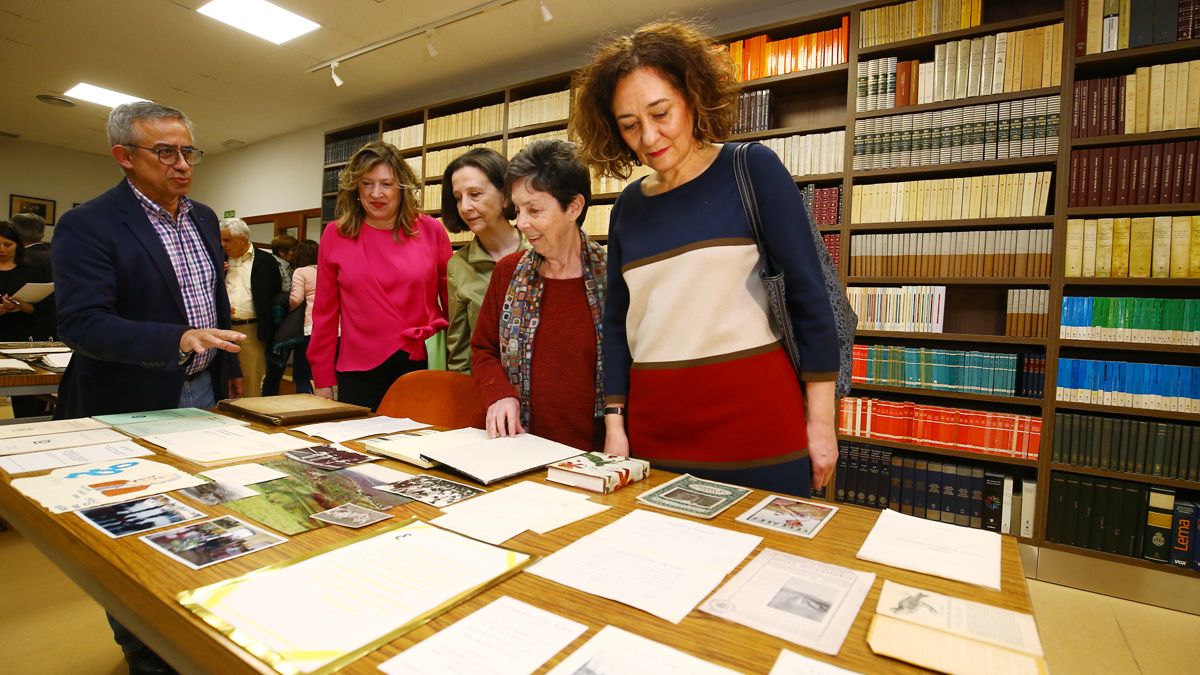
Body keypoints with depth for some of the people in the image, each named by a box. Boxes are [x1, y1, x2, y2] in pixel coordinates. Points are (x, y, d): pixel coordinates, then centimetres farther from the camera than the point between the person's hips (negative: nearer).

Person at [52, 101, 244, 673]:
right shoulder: (87, 225, -15)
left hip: (203, 391, 7)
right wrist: (178, 340, -37)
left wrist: (228, 366, 17)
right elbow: (81, 323, -24)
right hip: (134, 407, -6)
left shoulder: (203, 217, 6)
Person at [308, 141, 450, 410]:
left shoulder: (431, 231, -2)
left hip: (424, 365, 0)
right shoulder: (335, 235, 1)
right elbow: (325, 312, 5)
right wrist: (323, 379, 5)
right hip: (359, 373, 1)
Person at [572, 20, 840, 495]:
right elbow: (616, 321, 10)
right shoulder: (627, 205, 8)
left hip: (754, 414, -3)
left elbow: (808, 293, -5)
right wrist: (614, 423, 5)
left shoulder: (752, 170, -3)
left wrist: (820, 420, -5)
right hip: (656, 426, 4)